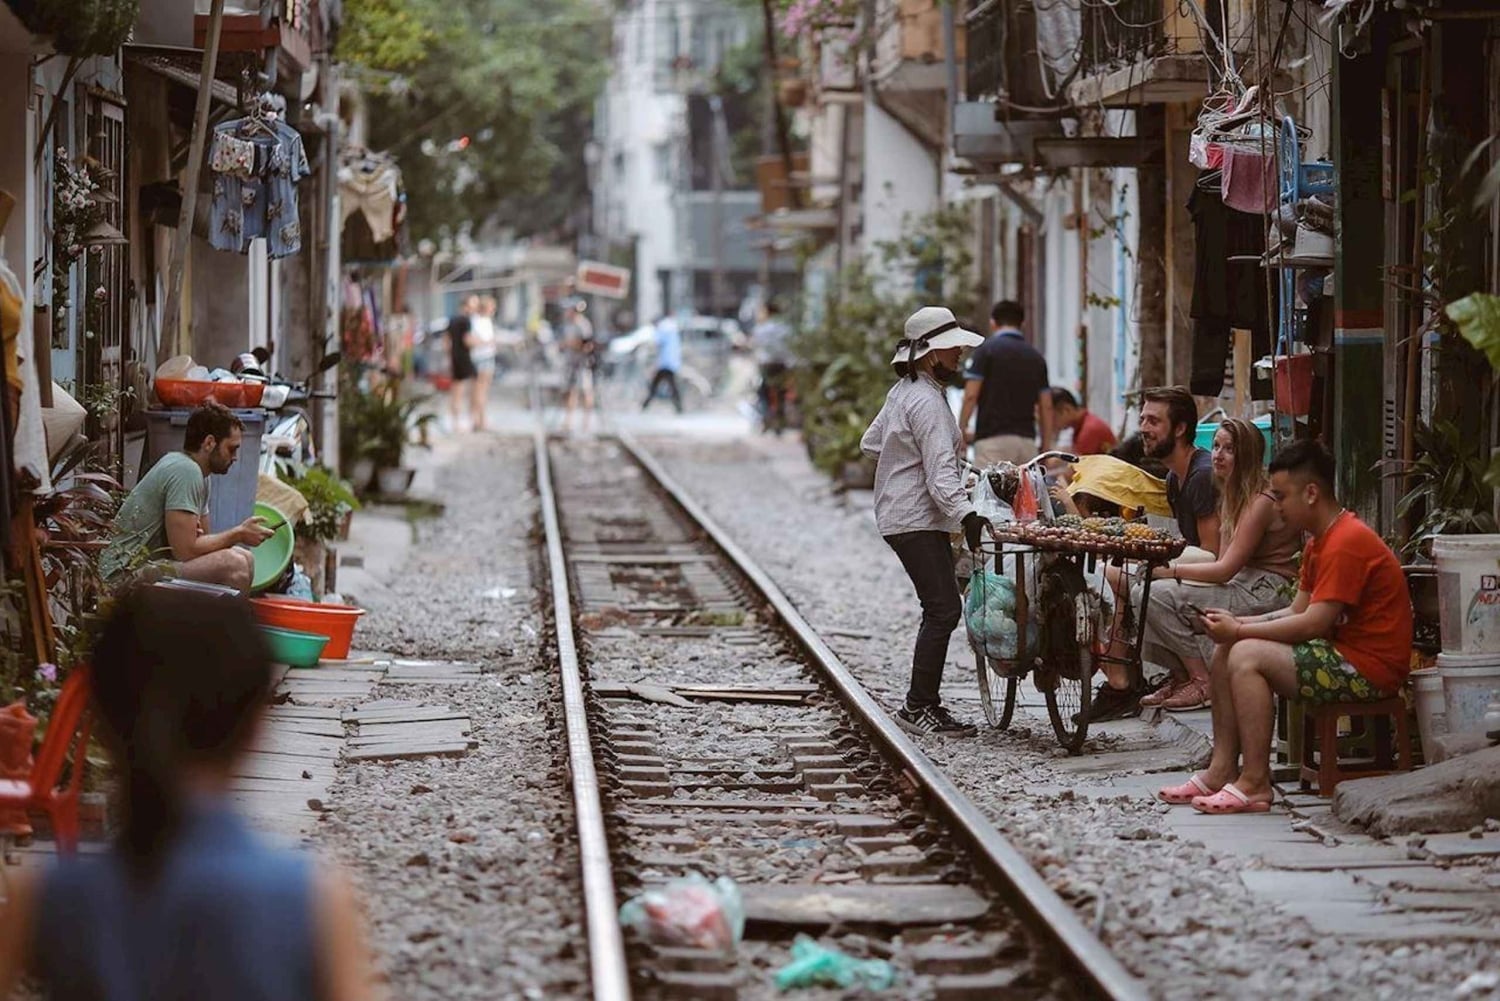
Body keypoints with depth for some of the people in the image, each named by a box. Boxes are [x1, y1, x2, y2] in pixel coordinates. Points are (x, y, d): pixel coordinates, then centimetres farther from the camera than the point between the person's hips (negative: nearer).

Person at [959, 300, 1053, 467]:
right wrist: (1046, 447, 17)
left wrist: (961, 430, 3)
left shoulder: (986, 349, 0)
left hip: (992, 438, -5)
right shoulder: (1036, 357, 14)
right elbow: (1046, 406, 12)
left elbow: (971, 396, -6)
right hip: (1027, 440, 5)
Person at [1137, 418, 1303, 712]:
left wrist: (1171, 571, -14)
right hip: (1244, 586, 10)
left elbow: (1226, 569, -19)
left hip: (1267, 593, -10)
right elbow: (1224, 563, 8)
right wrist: (1171, 566, -4)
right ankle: (1180, 676, 7)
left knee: (1160, 596, -18)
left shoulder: (1261, 502, -18)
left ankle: (1203, 682, -9)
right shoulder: (1233, 495, 13)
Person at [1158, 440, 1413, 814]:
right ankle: (1222, 769, 3)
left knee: (1246, 656, -22)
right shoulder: (1320, 542, 15)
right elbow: (1298, 611, 14)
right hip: (1340, 654, 11)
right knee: (1225, 652, 7)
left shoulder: (1347, 542, -18)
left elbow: (1314, 623, -23)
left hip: (1369, 669, -11)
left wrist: (1239, 631, -16)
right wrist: (1238, 622, -1)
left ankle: (1255, 783, -21)